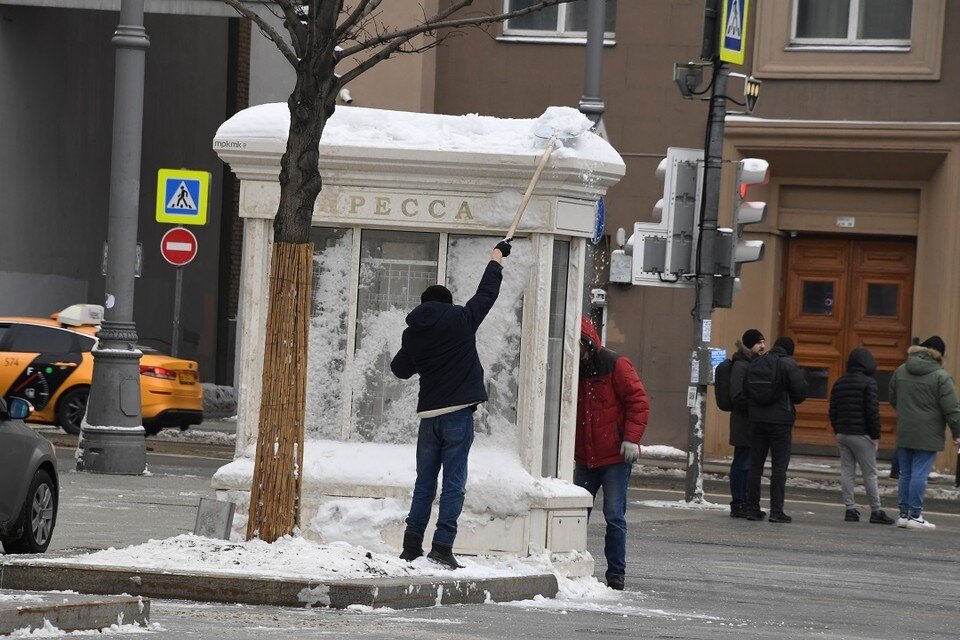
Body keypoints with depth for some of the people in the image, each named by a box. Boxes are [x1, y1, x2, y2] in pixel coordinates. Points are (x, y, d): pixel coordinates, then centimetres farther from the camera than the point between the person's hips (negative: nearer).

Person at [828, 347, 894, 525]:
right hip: (861, 435, -6)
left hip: (842, 434, 6)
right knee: (870, 473, -1)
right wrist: (875, 435, -8)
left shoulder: (839, 383, 11)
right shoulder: (868, 383, -11)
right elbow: (872, 412, -14)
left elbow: (832, 410, 14)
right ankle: (876, 511, 1)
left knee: (846, 471, 7)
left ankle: (850, 509, 4)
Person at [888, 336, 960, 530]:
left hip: (904, 433, 5)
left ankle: (903, 514, 14)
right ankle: (915, 515, -4)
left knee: (905, 474, 11)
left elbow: (892, 399, 18)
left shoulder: (900, 372, 8)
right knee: (920, 474, -4)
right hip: (927, 436, -5)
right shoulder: (941, 377, -10)